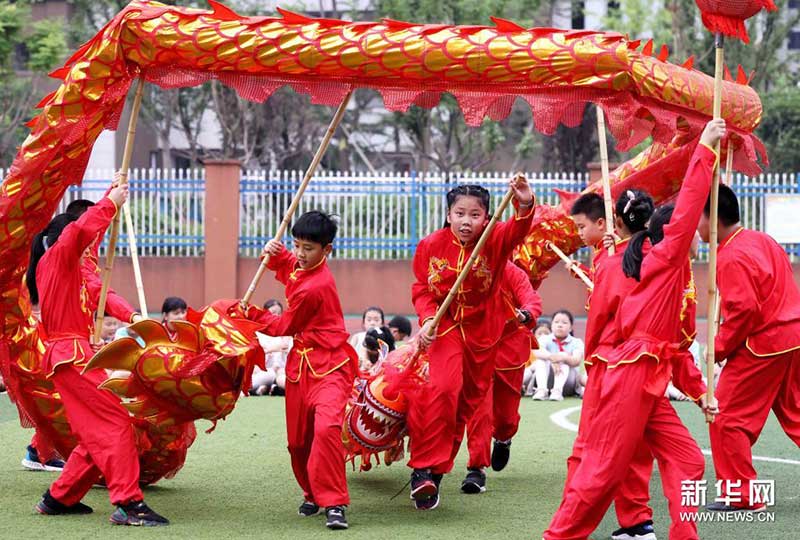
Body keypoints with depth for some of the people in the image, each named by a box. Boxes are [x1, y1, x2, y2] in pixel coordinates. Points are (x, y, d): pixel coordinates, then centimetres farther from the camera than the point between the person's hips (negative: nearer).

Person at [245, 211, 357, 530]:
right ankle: (313, 494, 33)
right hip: (301, 363, 9)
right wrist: (274, 252, 8)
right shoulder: (300, 266, 6)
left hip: (328, 366, -9)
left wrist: (253, 315, 6)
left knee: (326, 427, -28)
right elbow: (284, 265, 32)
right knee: (298, 438, 12)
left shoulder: (313, 288, -20)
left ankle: (334, 503, -26)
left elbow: (285, 327, -8)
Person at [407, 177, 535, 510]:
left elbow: (517, 230, -34)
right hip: (445, 327, -2)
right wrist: (428, 319, -19)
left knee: (469, 401, 10)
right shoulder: (431, 246, -9)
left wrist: (525, 206, -56)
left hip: (483, 331, 2)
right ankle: (425, 467, -17)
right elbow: (421, 289, -1)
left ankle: (437, 467, 27)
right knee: (442, 388, -24)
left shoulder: (495, 241, -13)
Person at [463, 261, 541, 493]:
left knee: (506, 410, 11)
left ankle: (503, 439, 48)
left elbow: (532, 299, -24)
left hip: (510, 346, 1)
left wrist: (526, 314, -47)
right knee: (479, 405, -15)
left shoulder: (512, 272, -12)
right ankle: (477, 468, -13)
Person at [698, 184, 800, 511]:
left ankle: (740, 496, 5)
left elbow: (743, 310, -24)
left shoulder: (731, 258, -17)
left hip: (761, 345, -9)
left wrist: (719, 348, -11)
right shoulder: (762, 241, 11)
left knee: (727, 418, 1)